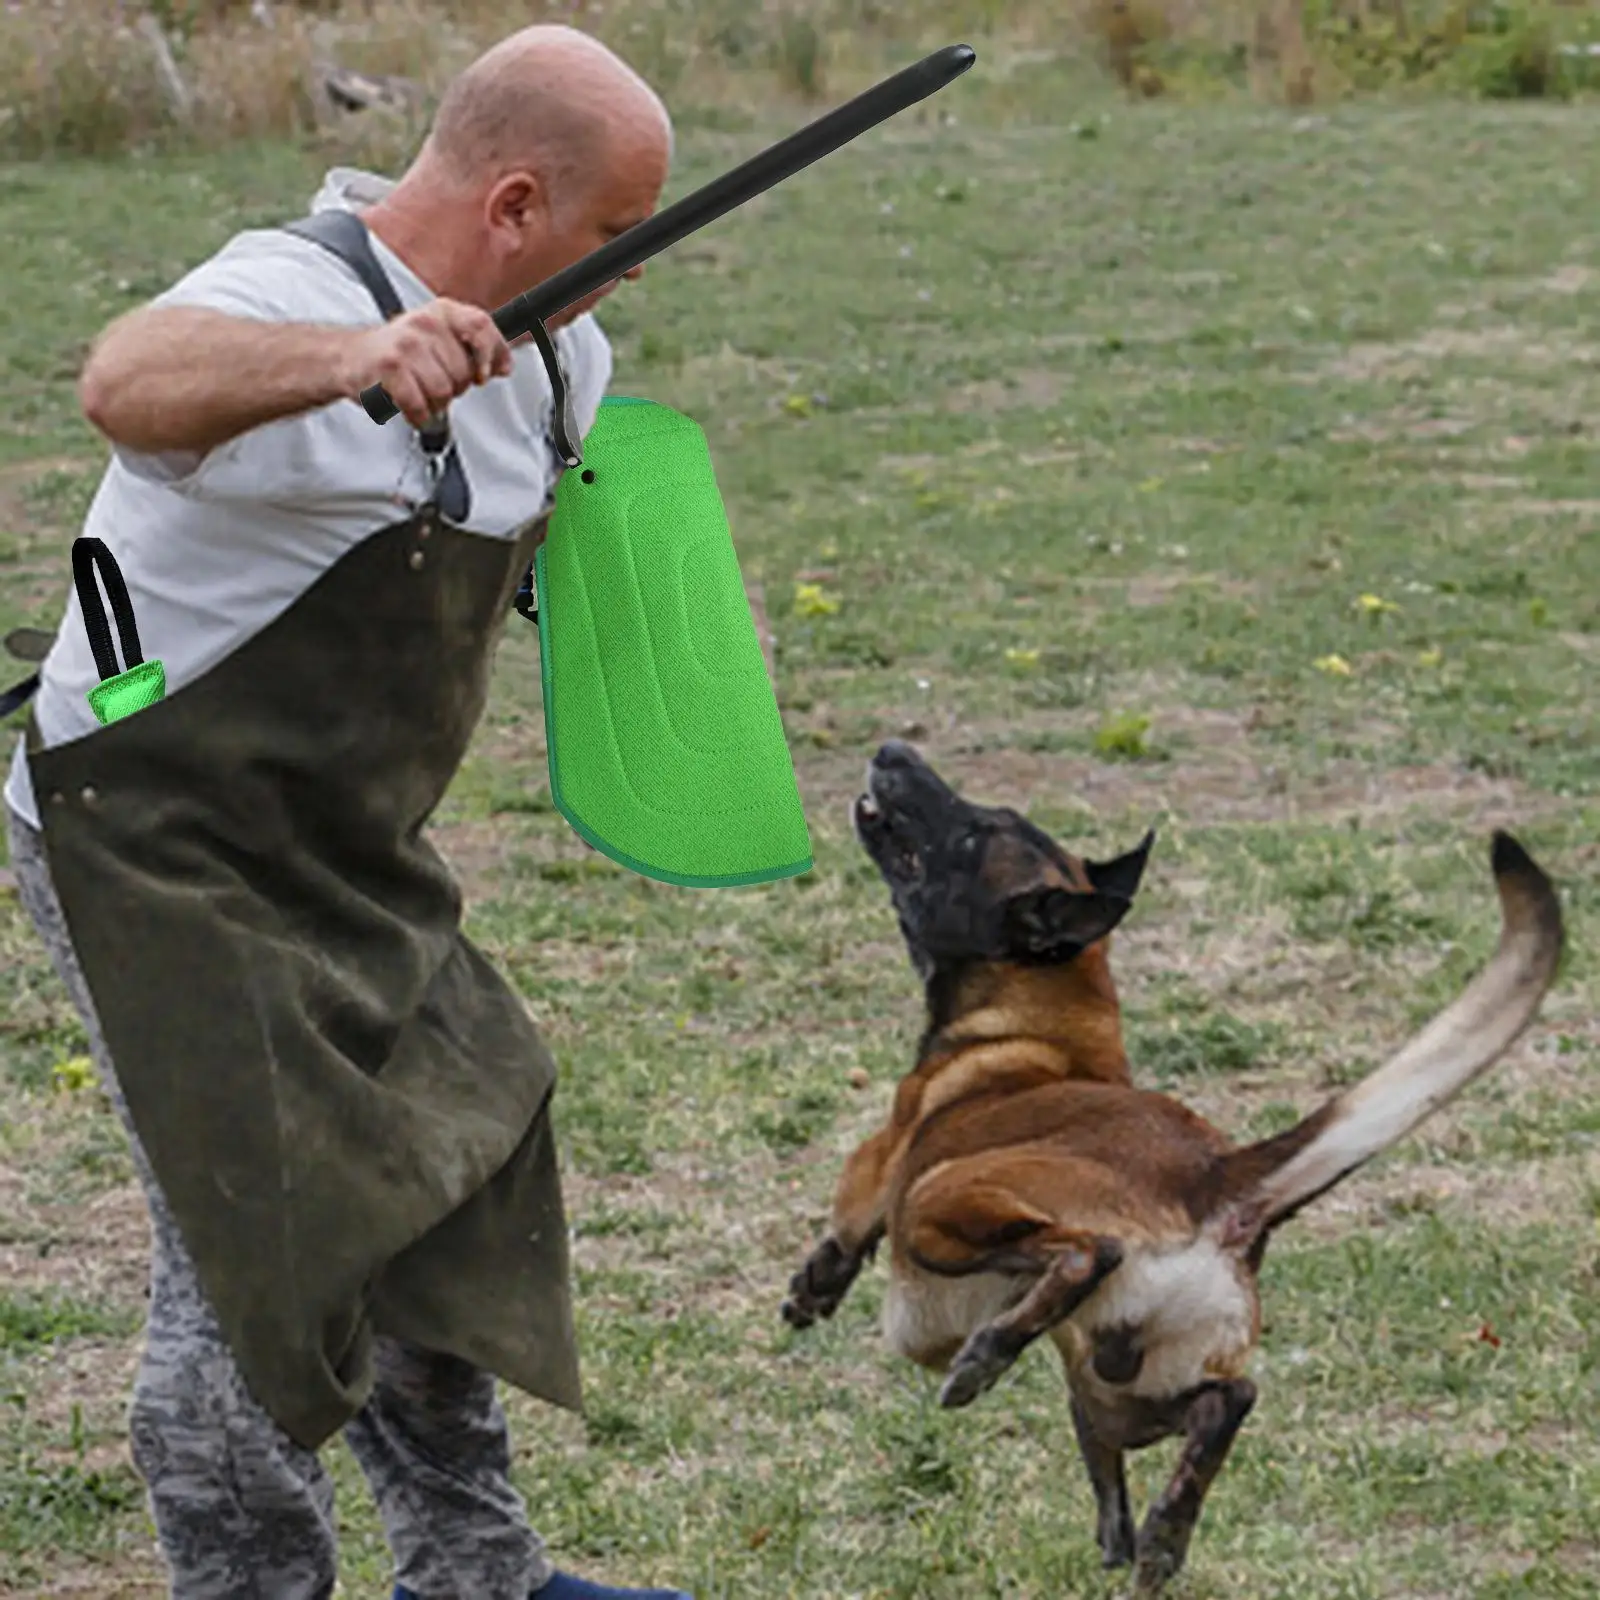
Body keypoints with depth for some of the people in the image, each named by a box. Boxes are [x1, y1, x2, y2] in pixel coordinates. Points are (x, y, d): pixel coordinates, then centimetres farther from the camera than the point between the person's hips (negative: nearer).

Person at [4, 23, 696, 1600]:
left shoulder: (539, 341, 2)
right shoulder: (292, 294, -27)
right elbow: (129, 380, -53)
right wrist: (352, 358, -68)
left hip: (336, 858, 10)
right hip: (160, 849, -10)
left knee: (442, 1189, 18)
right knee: (254, 1244, -8)